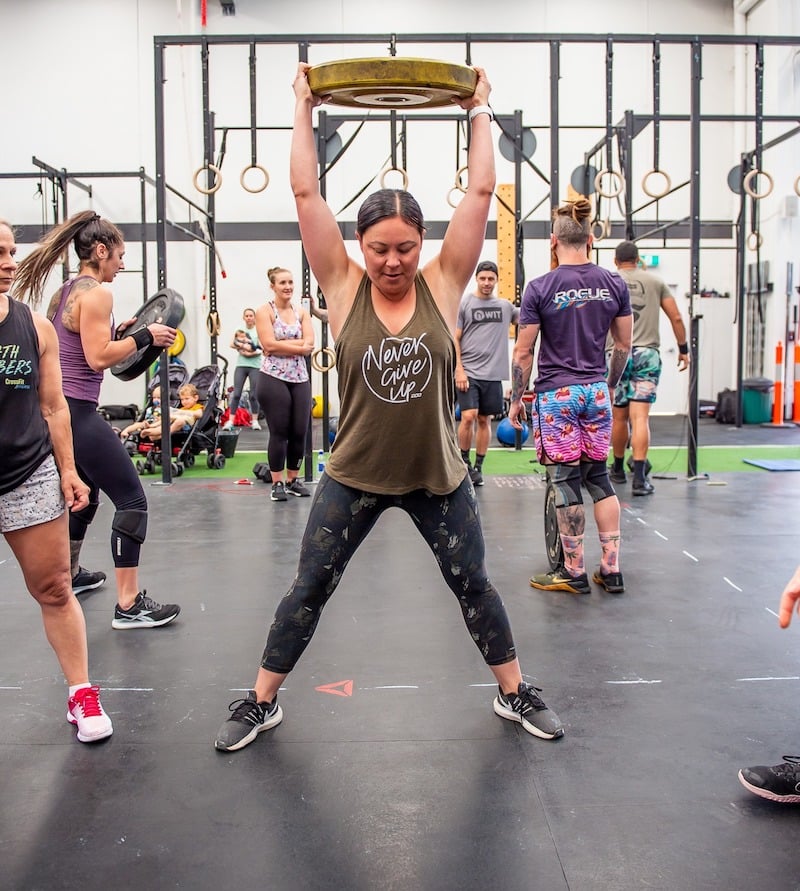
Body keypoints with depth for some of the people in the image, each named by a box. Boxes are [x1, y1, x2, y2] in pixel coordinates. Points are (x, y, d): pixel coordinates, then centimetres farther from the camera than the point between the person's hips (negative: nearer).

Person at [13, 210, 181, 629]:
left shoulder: (63, 292, 16)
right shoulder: (96, 292, -12)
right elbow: (98, 358, -18)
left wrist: (119, 333, 15)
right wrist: (144, 336, -11)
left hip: (58, 410, 10)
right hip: (77, 413, -10)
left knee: (83, 495, 26)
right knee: (132, 500, -7)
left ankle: (69, 576, 43)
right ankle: (129, 606, -8)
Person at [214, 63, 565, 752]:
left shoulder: (442, 285, -6)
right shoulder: (344, 287, -7)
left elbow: (481, 191, -7)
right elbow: (306, 193, -9)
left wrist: (479, 110, 0)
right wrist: (304, 108, -3)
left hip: (438, 476, 1)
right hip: (354, 476, 0)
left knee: (474, 587, 14)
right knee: (309, 591, 9)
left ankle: (515, 694, 34)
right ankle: (261, 703, 27)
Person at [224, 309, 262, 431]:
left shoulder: (259, 331, 2)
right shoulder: (239, 329, 13)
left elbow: (262, 348, -6)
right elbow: (232, 344, 3)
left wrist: (251, 353, -18)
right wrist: (242, 347, -11)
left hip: (255, 366, -2)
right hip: (240, 365, 2)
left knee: (254, 395, 0)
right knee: (236, 393, -3)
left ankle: (255, 421, 11)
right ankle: (230, 421, -3)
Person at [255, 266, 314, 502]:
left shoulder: (301, 312, 11)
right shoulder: (264, 311, -2)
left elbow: (309, 343, -2)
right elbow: (269, 344, -14)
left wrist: (281, 345, -13)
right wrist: (300, 347, -9)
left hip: (300, 379, 4)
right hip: (273, 378, -4)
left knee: (299, 432, 5)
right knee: (279, 432, -1)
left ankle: (293, 480, 20)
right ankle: (277, 483, 10)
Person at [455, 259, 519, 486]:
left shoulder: (505, 306, 8)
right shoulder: (464, 303, -2)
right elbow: (454, 339, -3)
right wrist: (459, 370, -11)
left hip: (492, 374, 3)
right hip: (469, 372, -3)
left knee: (485, 420, 8)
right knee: (468, 416, -13)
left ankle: (478, 467, 17)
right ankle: (464, 460, 8)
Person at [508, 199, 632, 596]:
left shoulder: (539, 288, -10)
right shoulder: (614, 284, 2)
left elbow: (523, 352, -7)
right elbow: (623, 346, 9)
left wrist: (516, 399, 4)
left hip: (555, 395, -4)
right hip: (596, 392, 4)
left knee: (567, 483, 3)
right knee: (599, 478, 14)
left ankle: (574, 572, 14)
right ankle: (612, 570, 16)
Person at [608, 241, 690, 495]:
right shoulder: (655, 281, 10)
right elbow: (676, 317, 7)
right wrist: (683, 348, 16)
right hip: (647, 354, 0)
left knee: (619, 417, 12)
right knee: (640, 417, -7)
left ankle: (618, 470, 27)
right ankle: (639, 477, -15)